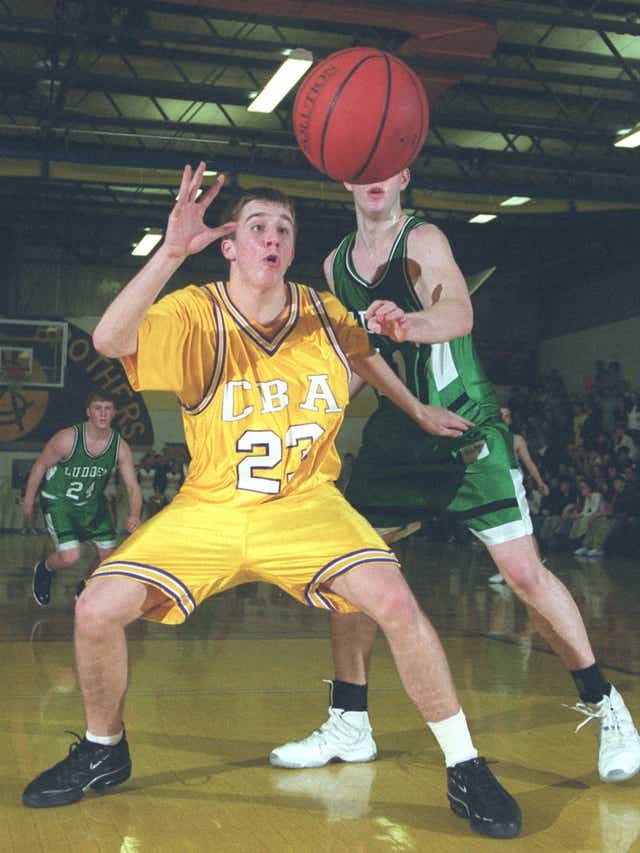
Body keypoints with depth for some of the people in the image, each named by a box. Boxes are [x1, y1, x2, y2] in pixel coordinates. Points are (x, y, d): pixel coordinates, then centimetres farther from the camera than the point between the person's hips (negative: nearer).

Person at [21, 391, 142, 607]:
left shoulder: (121, 447, -14)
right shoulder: (67, 439, -24)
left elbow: (132, 487, -14)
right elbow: (40, 466, -10)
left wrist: (134, 515, -33)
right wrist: (28, 500, -3)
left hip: (92, 503, 5)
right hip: (58, 500, -5)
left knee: (109, 554, 5)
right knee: (70, 558, -17)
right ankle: (44, 570, 20)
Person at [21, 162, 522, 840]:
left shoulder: (324, 314, -4)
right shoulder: (195, 315, -14)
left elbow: (363, 357, 21)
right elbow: (109, 340, -36)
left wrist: (419, 412, 26)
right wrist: (171, 251, -45)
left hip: (306, 505, 1)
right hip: (208, 507, 0)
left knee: (395, 604, -23)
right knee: (97, 611, -14)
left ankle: (466, 771, -4)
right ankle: (103, 751, 17)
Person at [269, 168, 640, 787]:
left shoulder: (423, 241, -14)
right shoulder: (336, 264, 6)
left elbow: (459, 313, -35)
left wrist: (410, 324, -55)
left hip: (465, 428, -6)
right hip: (394, 434, 6)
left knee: (523, 572, -11)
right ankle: (348, 725, 15)